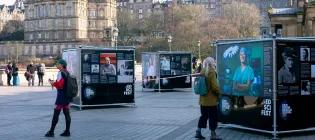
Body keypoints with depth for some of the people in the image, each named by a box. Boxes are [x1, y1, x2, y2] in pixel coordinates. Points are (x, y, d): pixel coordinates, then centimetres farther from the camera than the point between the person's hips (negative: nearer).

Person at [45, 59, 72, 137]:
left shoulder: (60, 73, -14)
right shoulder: (67, 73, 11)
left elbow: (59, 85, -20)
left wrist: (53, 83, -3)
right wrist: (54, 82, 15)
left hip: (61, 96, -8)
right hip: (67, 96, 8)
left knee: (56, 113, -2)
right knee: (66, 113, 9)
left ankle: (51, 132, 2)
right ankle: (67, 131, 11)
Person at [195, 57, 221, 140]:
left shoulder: (202, 71, 6)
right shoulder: (211, 72, -16)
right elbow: (214, 85, -19)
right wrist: (219, 93, -4)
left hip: (203, 99, 7)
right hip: (211, 99, -7)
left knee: (204, 115, 17)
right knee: (213, 116, 3)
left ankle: (198, 132, 16)